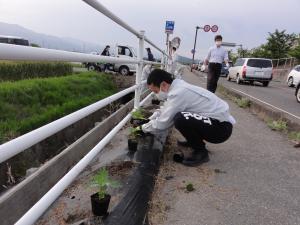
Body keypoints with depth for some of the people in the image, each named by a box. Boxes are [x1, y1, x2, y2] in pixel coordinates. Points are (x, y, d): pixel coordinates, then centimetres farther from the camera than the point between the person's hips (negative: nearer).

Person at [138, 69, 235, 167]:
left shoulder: (178, 94, -24)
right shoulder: (178, 87, 4)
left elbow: (162, 124, -18)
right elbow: (164, 110, 18)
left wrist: (143, 128, -1)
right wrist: (148, 121, 14)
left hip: (222, 127, -9)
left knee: (180, 119, -31)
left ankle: (201, 151, -6)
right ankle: (194, 141, 22)